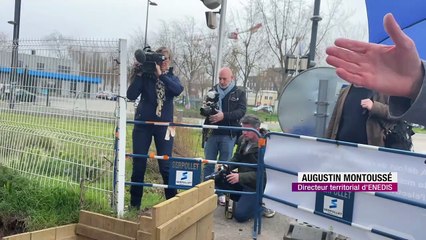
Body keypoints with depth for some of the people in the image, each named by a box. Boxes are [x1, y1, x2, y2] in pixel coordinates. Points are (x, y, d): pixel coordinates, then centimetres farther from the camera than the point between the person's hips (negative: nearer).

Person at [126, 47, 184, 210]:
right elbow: (131, 95, -11)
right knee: (139, 165, 5)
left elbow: (178, 90, -17)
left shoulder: (172, 78, 6)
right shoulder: (146, 76, 1)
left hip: (164, 125, 0)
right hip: (143, 124, 0)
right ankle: (134, 204, 18)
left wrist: (161, 75, -22)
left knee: (166, 165, -1)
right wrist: (138, 75, -16)